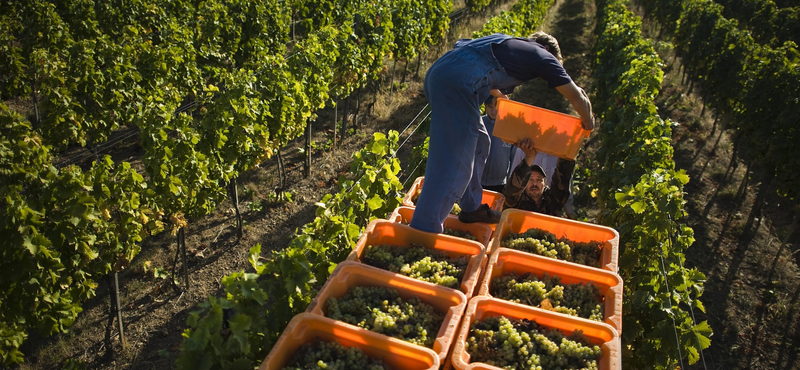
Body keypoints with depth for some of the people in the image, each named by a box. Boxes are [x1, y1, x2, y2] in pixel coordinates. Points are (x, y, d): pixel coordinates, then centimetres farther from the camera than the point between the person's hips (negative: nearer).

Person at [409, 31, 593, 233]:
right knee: (454, 164, -10)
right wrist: (587, 122, 34)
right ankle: (423, 235, -14)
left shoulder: (510, 43, 34)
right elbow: (577, 97, 16)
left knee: (479, 143, 24)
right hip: (458, 82, -9)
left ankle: (471, 209, 33)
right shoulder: (543, 55, 14)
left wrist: (499, 95, 62)